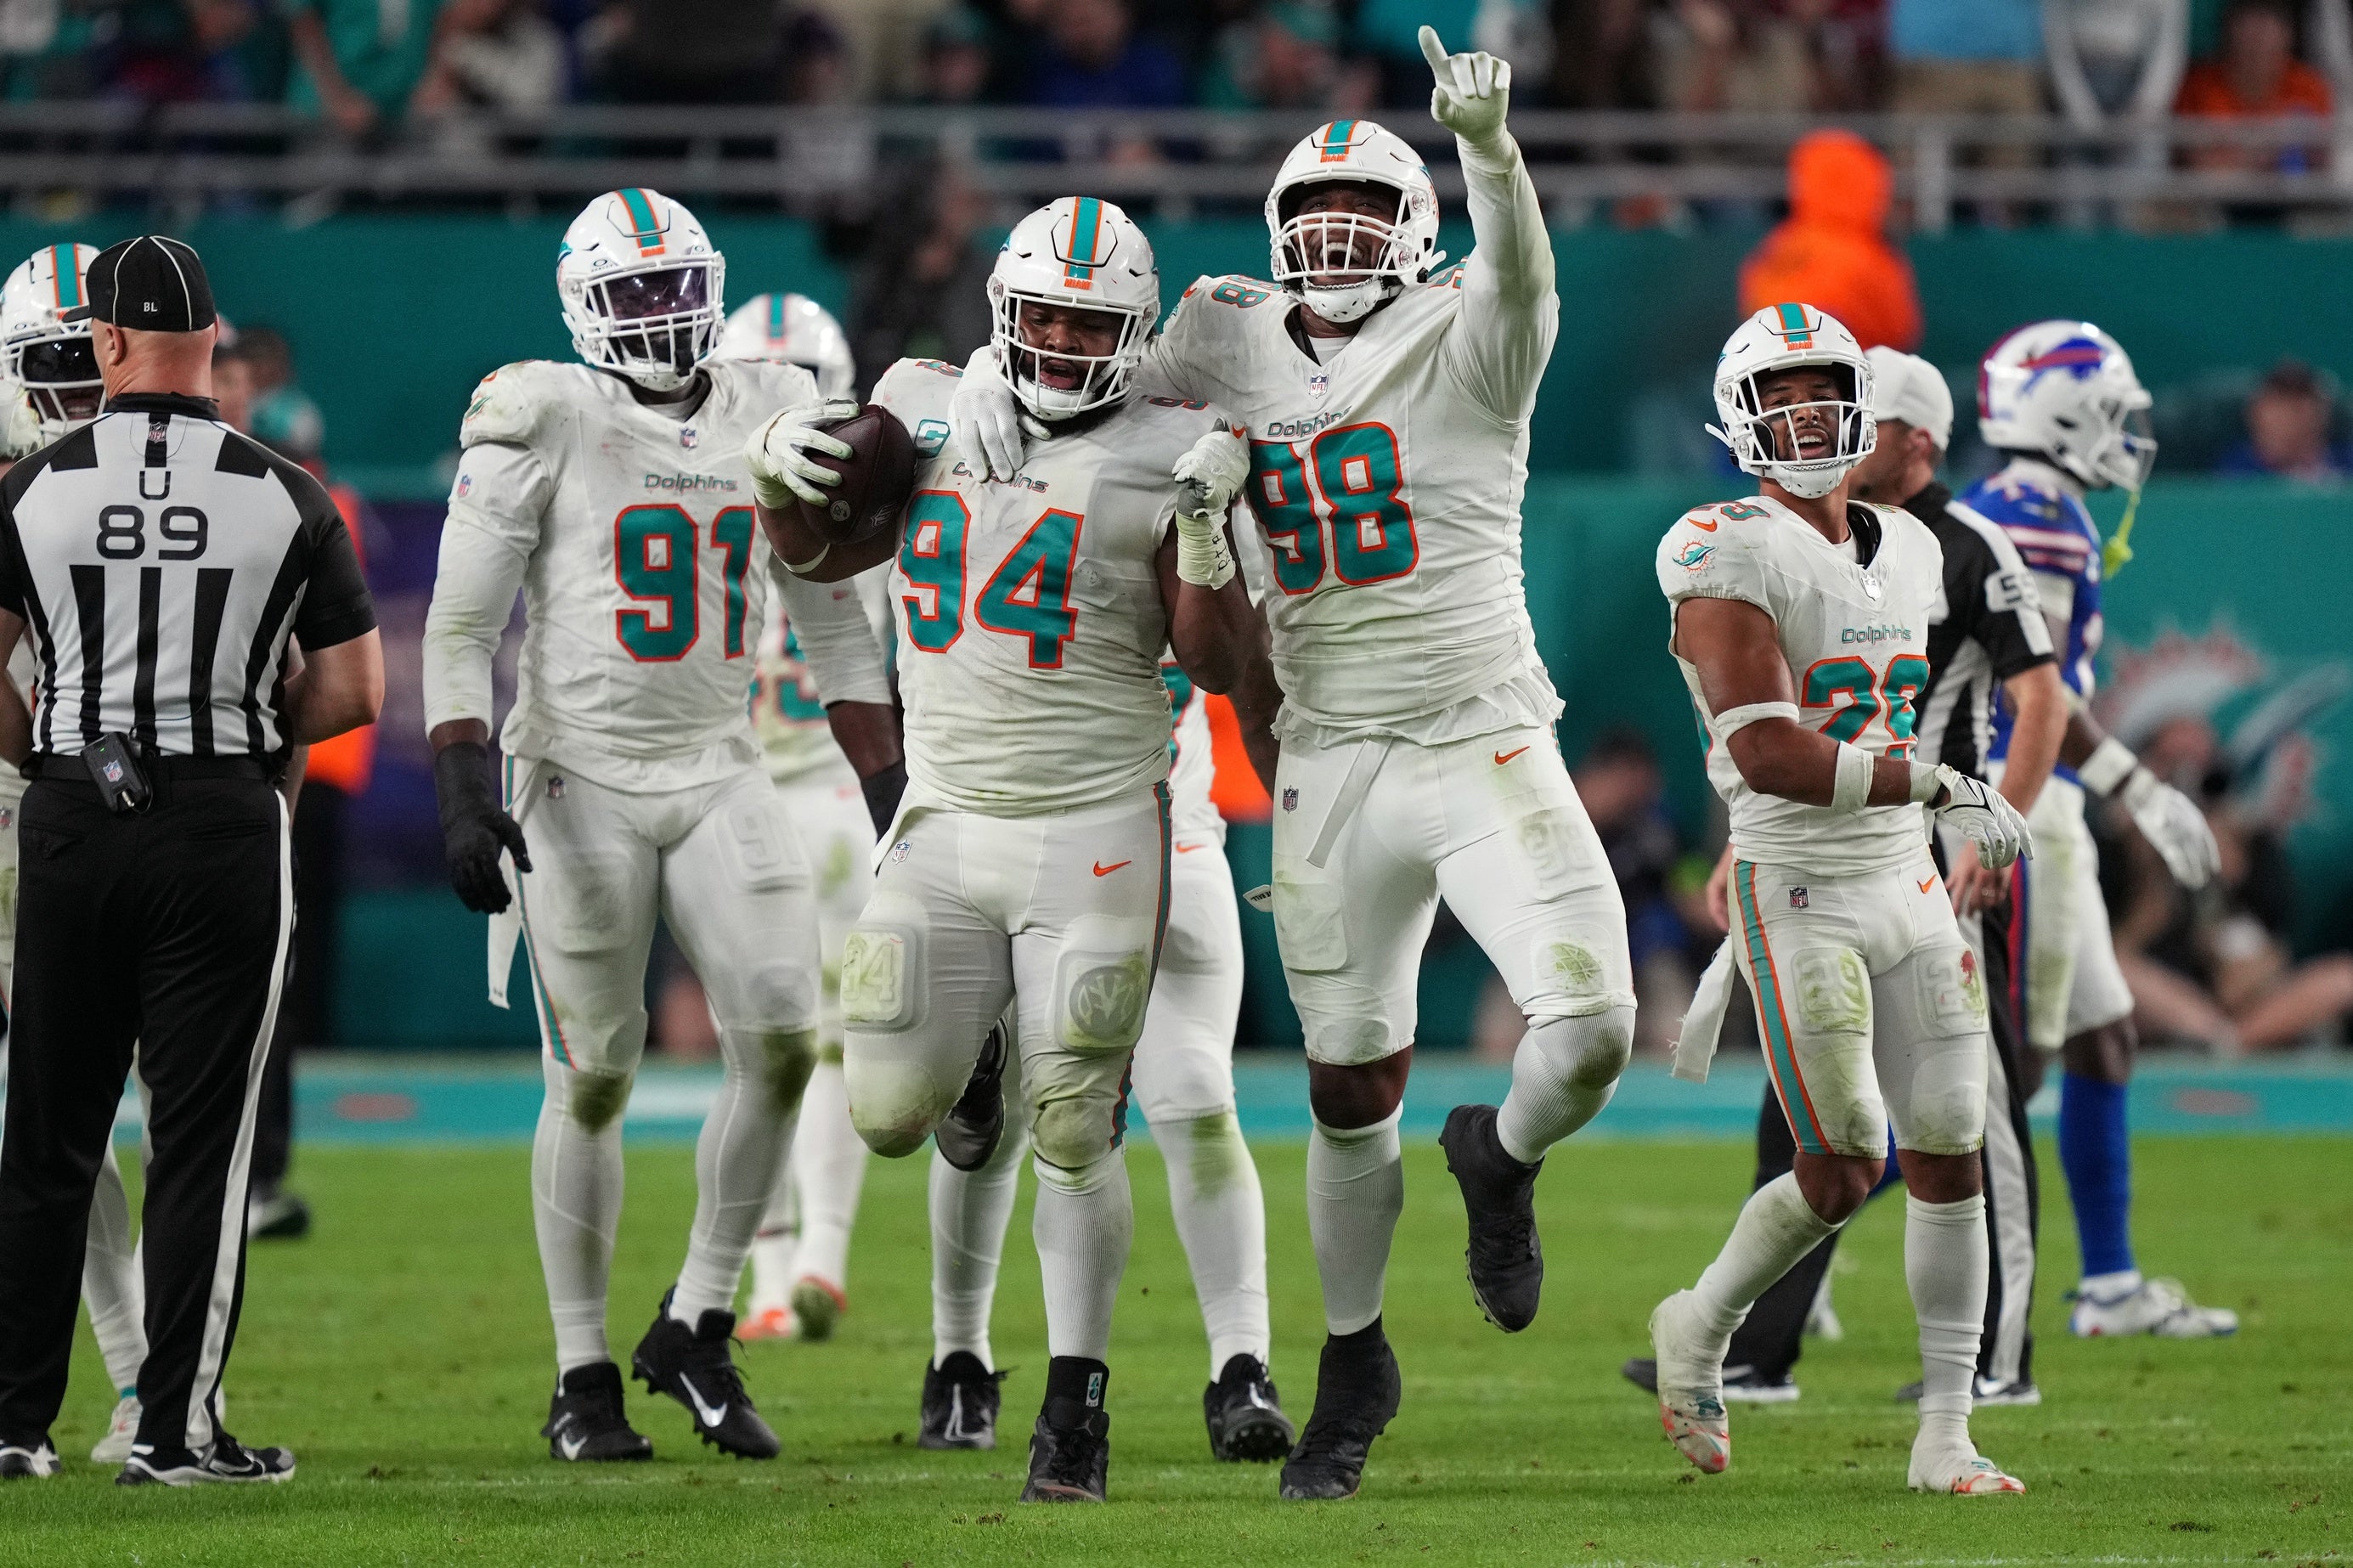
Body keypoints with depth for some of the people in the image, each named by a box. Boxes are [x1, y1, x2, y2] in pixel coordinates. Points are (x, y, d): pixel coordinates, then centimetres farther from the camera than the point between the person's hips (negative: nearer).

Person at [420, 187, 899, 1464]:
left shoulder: (771, 421, 7)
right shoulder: (544, 427, -7)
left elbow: (831, 617, 15)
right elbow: (460, 628, -7)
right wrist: (466, 795, -16)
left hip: (717, 772, 4)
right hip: (580, 782, -4)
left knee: (782, 1040, -12)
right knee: (593, 1081, 0)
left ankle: (695, 1329, 2)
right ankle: (581, 1375, 11)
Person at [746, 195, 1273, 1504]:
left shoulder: (1167, 457, -6)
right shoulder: (929, 406, 4)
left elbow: (1224, 668, -7)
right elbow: (826, 554, 19)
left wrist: (1205, 534, -22)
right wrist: (782, 477, -2)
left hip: (1096, 829, -3)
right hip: (948, 818, 4)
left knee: (1072, 1134, -5)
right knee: (889, 1119, -1)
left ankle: (1078, 1397, 8)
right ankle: (972, 1054, 35)